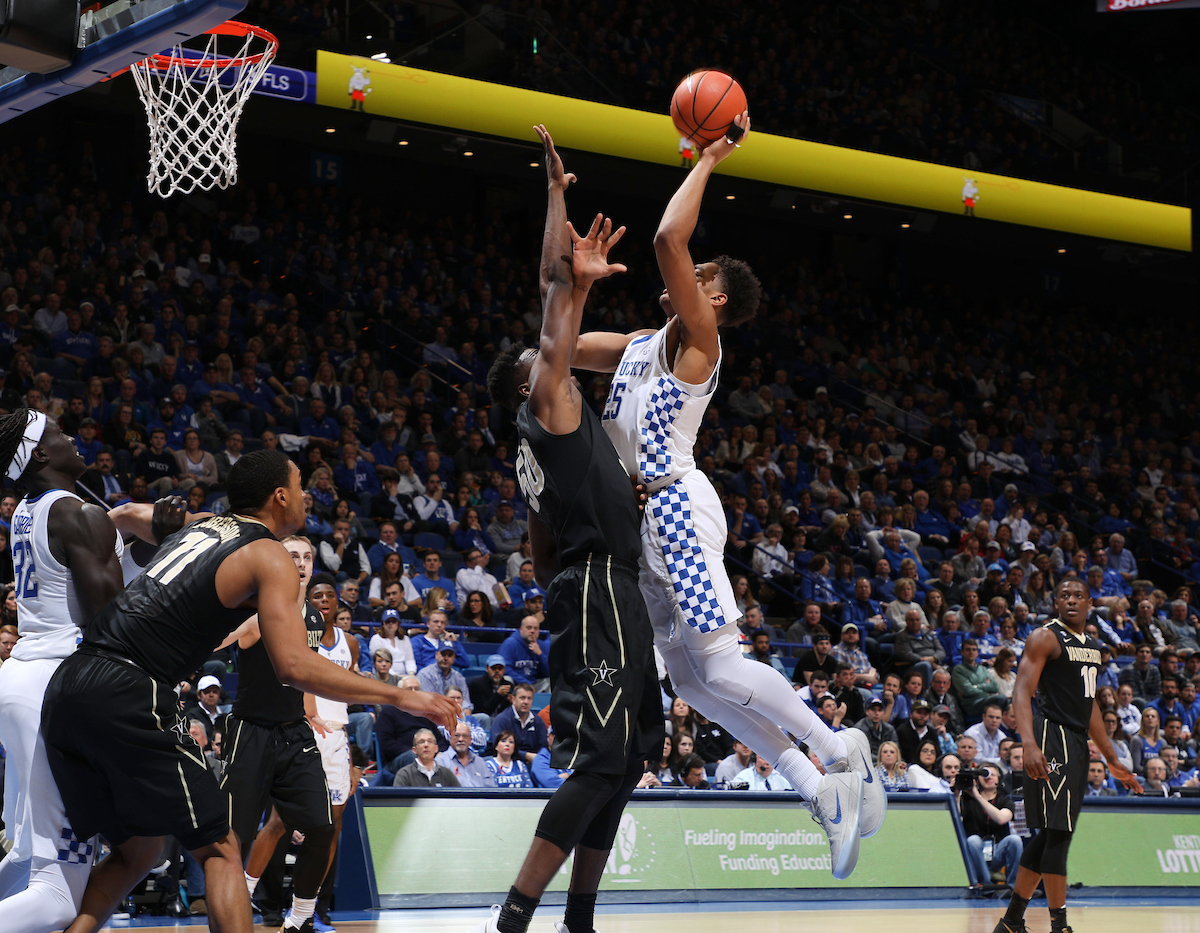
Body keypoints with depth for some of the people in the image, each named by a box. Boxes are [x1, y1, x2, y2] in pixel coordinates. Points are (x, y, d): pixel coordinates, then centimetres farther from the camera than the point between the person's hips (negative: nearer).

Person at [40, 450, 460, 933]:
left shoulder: (197, 526, 23)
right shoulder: (270, 557, 0)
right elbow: (295, 666, -12)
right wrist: (399, 696, -8)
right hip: (128, 693, -7)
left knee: (137, 852, 21)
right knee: (219, 849, 2)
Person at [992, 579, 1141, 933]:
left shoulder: (1093, 646, 18)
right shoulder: (1045, 637, -7)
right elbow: (1022, 692, -16)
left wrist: (1112, 760, 26)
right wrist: (1029, 744, -30)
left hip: (1078, 743, 9)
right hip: (1053, 736, -9)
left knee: (1048, 835, 10)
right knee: (1059, 833, -11)